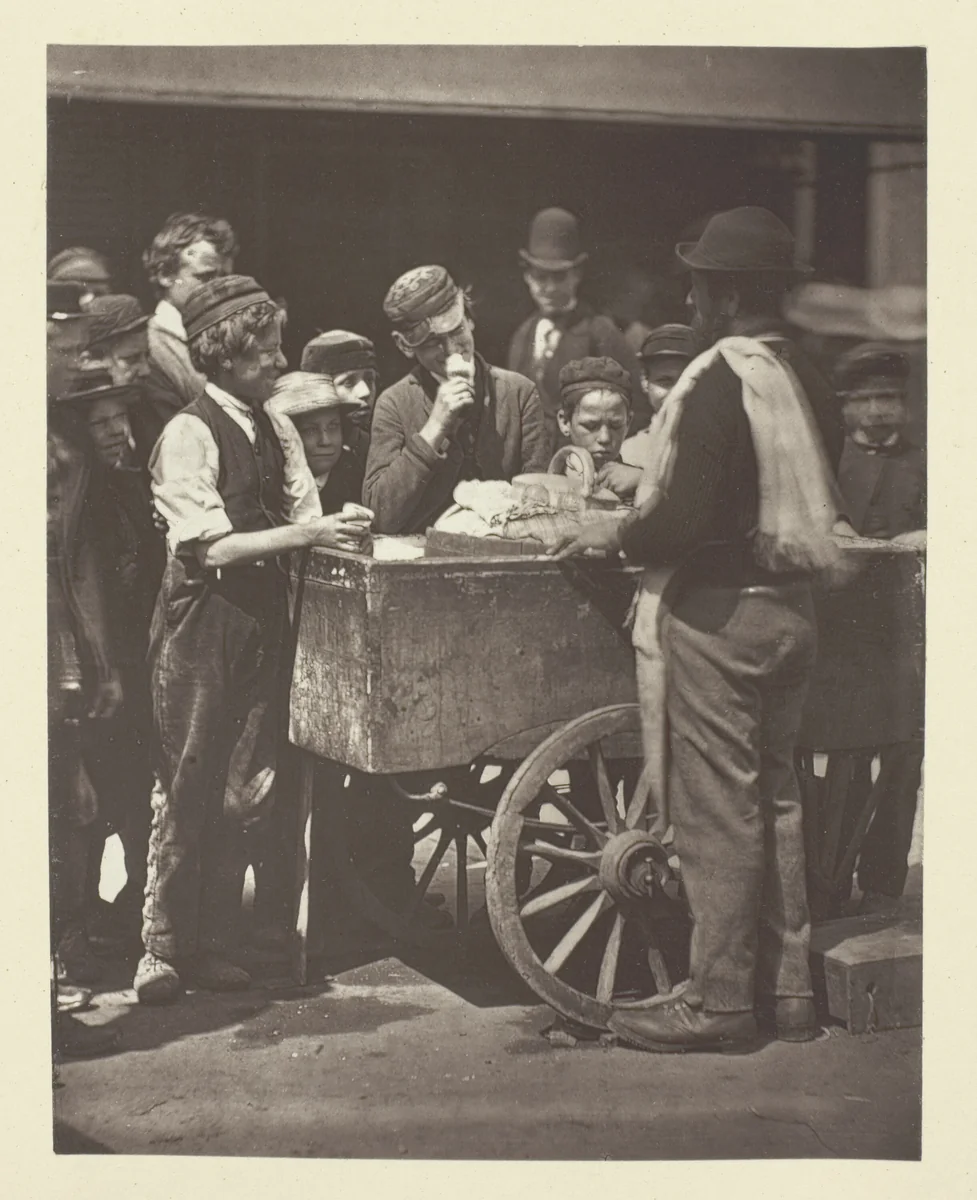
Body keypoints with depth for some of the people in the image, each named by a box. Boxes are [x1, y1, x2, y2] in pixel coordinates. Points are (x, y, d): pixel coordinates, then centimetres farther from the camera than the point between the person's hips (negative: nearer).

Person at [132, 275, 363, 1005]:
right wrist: (304, 534, -21)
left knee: (239, 793, 9)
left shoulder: (270, 426, 9)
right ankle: (163, 949, 14)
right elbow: (213, 546, -17)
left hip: (261, 618, 6)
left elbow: (301, 509, 13)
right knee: (186, 790, 2)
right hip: (203, 622, -6)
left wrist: (331, 524, -8)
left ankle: (214, 945, 20)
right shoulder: (189, 433, -12)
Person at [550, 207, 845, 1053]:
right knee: (777, 797, 15)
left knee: (718, 810, -1)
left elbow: (685, 520, -22)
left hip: (723, 610, -8)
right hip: (794, 605, 8)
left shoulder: (717, 383, -16)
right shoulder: (808, 382, 7)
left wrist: (619, 535, -3)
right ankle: (789, 989, 23)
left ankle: (718, 1001, 7)